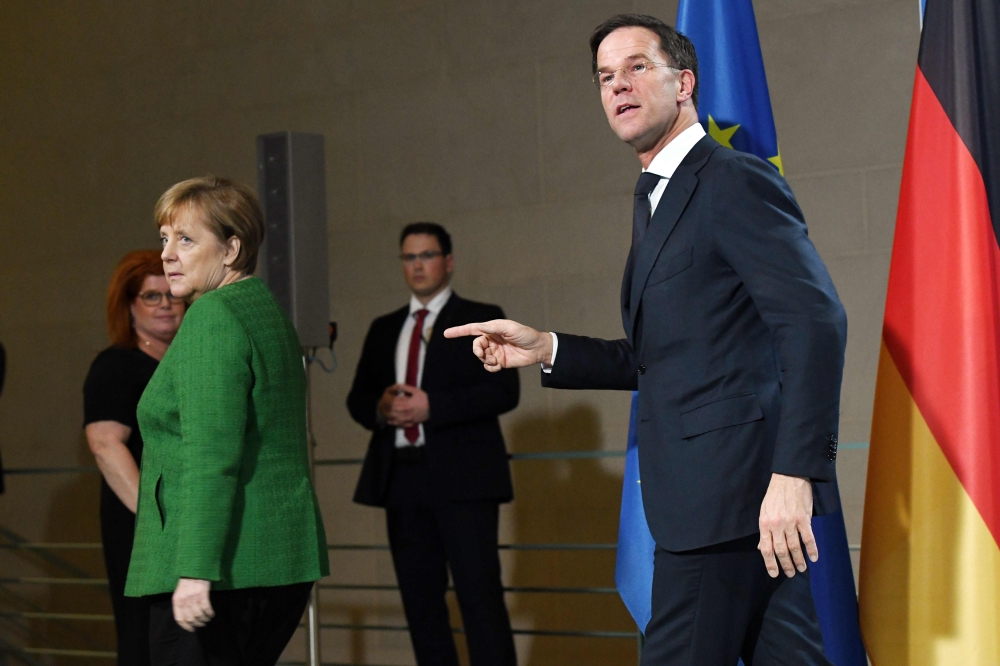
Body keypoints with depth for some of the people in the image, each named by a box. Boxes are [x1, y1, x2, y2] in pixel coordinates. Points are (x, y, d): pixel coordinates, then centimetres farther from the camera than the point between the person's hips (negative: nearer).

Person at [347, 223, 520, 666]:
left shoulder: (481, 319, 5)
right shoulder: (383, 329, 20)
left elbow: (504, 391, -8)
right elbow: (357, 398, 17)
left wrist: (431, 406, -16)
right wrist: (381, 408, -7)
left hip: (462, 479, -5)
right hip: (402, 478, 5)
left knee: (479, 594, -10)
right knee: (420, 600, 6)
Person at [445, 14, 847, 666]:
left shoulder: (735, 181, -9)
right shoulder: (657, 201, 22)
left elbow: (817, 320, -20)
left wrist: (795, 472, -26)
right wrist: (545, 349, 12)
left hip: (731, 490, -10)